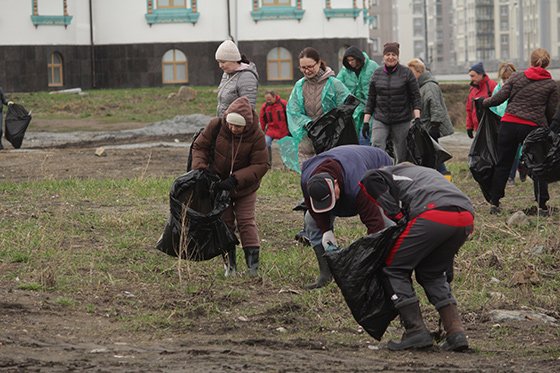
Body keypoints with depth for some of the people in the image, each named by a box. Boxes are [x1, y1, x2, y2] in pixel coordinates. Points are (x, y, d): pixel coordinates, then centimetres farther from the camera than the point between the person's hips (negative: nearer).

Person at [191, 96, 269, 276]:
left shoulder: (256, 136, -25)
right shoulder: (216, 126, -20)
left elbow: (261, 165, -22)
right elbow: (199, 146, -6)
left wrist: (235, 180, -31)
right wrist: (200, 168, -24)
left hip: (245, 187, -2)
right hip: (219, 183, 2)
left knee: (246, 221, -4)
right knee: (225, 221, 5)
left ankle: (254, 265, -1)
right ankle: (230, 264, 12)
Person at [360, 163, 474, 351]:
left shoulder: (393, 172, 25)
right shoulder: (429, 172, 42)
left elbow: (371, 180, 2)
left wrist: (397, 216, 4)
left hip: (433, 216, -6)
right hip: (466, 218, 6)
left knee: (395, 268, 10)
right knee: (432, 273, 24)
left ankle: (416, 331, 2)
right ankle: (456, 332, 11)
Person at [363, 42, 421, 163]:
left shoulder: (406, 73, -1)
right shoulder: (377, 74, 7)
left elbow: (415, 97, -1)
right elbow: (371, 99, 11)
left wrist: (417, 118, -12)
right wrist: (366, 122, 6)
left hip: (402, 121, -2)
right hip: (380, 120, 2)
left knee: (402, 157, 2)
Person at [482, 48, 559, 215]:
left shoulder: (516, 77, 5)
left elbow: (499, 98, 0)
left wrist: (483, 102, 18)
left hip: (509, 124, 1)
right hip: (533, 127, -1)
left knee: (502, 165, 10)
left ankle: (494, 203, 12)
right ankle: (542, 206, 5)